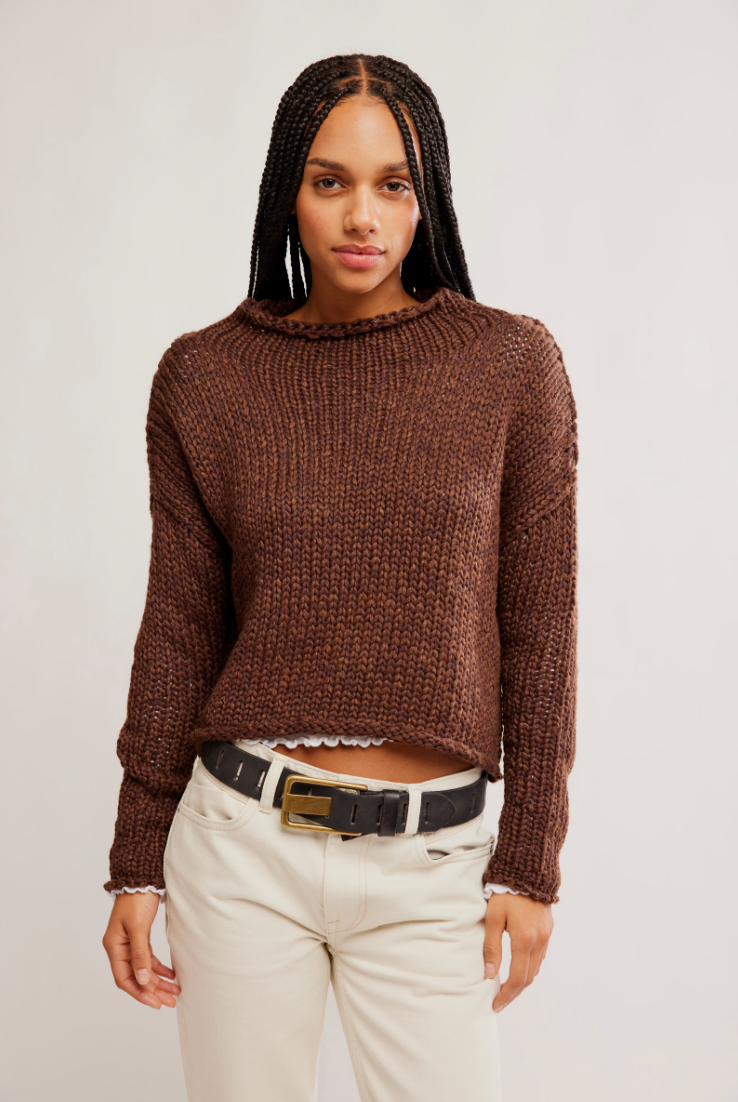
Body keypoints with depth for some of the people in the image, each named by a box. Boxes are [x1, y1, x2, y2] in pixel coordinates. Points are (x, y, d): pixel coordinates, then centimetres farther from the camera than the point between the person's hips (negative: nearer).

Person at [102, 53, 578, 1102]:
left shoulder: (512, 365, -2)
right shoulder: (206, 376, 0)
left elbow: (540, 626, 0)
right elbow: (179, 628, 4)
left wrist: (529, 860, -1)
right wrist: (137, 862, 5)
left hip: (430, 862, 0)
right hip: (244, 842, 1)